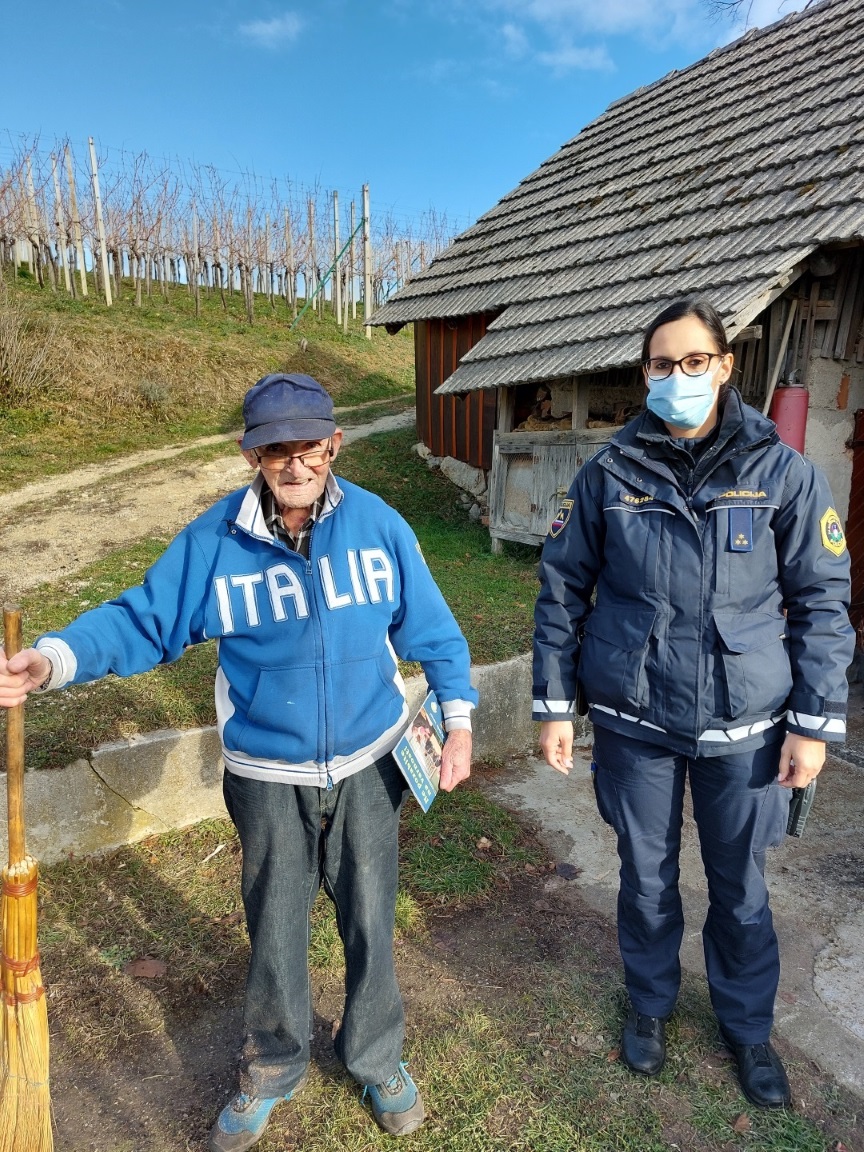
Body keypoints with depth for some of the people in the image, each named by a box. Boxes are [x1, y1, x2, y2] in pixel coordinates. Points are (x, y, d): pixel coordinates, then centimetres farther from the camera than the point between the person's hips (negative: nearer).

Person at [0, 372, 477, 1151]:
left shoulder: (379, 526, -12)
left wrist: (458, 722, -4)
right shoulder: (213, 542, -13)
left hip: (368, 766, 1)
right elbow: (141, 621, -7)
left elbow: (431, 631, -4)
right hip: (269, 778, 0)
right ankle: (273, 1070, 48)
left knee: (370, 919, 18)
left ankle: (376, 1056, 47)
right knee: (275, 930, 19)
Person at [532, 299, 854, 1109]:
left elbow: (821, 601, -2)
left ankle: (747, 1026, 45)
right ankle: (650, 1003, 46)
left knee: (739, 887, 17)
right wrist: (554, 705, -1)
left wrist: (813, 722, -4)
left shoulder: (781, 472, -5)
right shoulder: (609, 475, -4)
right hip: (635, 719, 1)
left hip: (743, 724, 0)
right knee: (646, 876, 18)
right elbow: (562, 591, 0)